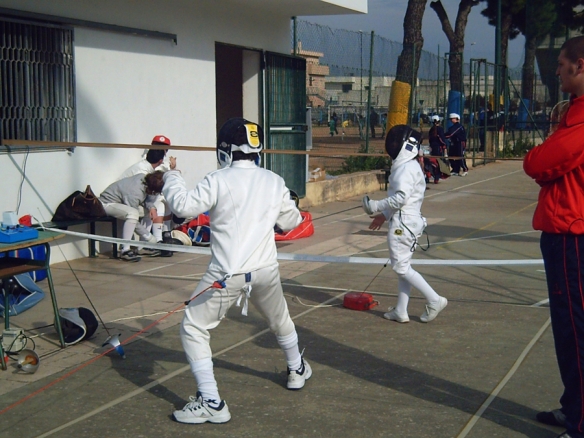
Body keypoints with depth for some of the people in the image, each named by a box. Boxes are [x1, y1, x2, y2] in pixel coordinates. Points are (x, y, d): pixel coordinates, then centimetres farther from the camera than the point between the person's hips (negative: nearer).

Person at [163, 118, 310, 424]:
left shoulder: (219, 180, -11)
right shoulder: (274, 181, 3)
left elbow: (183, 206, -13)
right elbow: (290, 222, 14)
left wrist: (171, 179, 5)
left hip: (228, 273, -5)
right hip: (265, 269, 5)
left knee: (193, 329, 5)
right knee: (280, 319, 31)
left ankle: (210, 402, -3)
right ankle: (297, 370, 53)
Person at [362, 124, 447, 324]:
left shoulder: (406, 168, -16)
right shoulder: (410, 166, 14)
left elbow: (400, 198, -25)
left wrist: (376, 206, -14)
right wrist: (384, 215, 18)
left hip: (403, 223, -10)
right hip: (409, 220, 10)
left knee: (401, 266, -3)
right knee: (403, 266, 13)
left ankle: (434, 300, -1)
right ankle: (401, 311, 18)